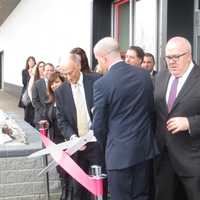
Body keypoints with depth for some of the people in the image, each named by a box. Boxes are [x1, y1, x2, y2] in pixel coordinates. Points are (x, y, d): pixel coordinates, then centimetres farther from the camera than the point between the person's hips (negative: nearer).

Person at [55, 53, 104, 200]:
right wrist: (72, 137, -14)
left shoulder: (96, 81, -4)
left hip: (97, 141, -2)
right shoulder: (61, 91, 3)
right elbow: (62, 121, 2)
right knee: (78, 187, 9)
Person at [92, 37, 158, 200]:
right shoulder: (145, 74, 1)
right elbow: (152, 109, 9)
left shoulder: (102, 83, -15)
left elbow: (99, 125, -8)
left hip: (120, 151, -5)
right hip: (145, 147, 5)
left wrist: (106, 145, 11)